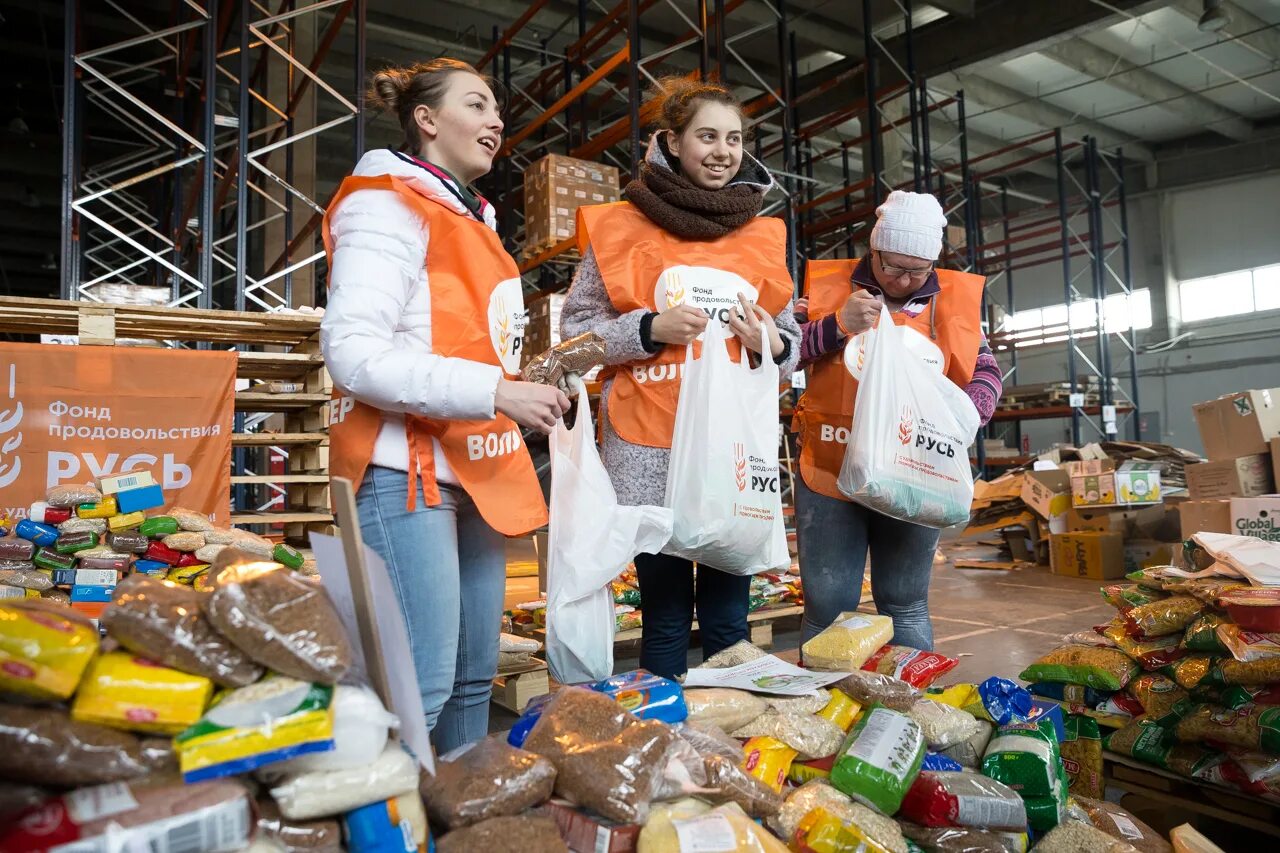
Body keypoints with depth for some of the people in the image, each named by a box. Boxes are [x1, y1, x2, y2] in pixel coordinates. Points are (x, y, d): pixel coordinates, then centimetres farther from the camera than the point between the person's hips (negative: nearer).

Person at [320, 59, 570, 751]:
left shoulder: (472, 218, 22)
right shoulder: (387, 206, -5)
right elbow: (352, 353, -18)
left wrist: (525, 393, 17)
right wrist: (494, 391, -23)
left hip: (474, 473, 9)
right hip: (408, 472, -9)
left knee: (474, 677, 12)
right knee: (420, 685, -10)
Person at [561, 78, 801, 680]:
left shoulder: (762, 236, 14)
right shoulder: (622, 227, 3)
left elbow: (790, 343, 19)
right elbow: (575, 332, 2)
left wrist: (769, 342, -4)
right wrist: (650, 328, -13)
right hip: (649, 452, -3)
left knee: (728, 616, 9)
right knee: (666, 615, 4)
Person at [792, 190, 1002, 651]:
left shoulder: (955, 298, 7)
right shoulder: (829, 284, 2)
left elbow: (985, 370, 11)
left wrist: (969, 413, -9)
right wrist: (838, 325, -18)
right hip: (831, 476, -1)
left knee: (906, 607, 11)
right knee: (827, 609, 3)